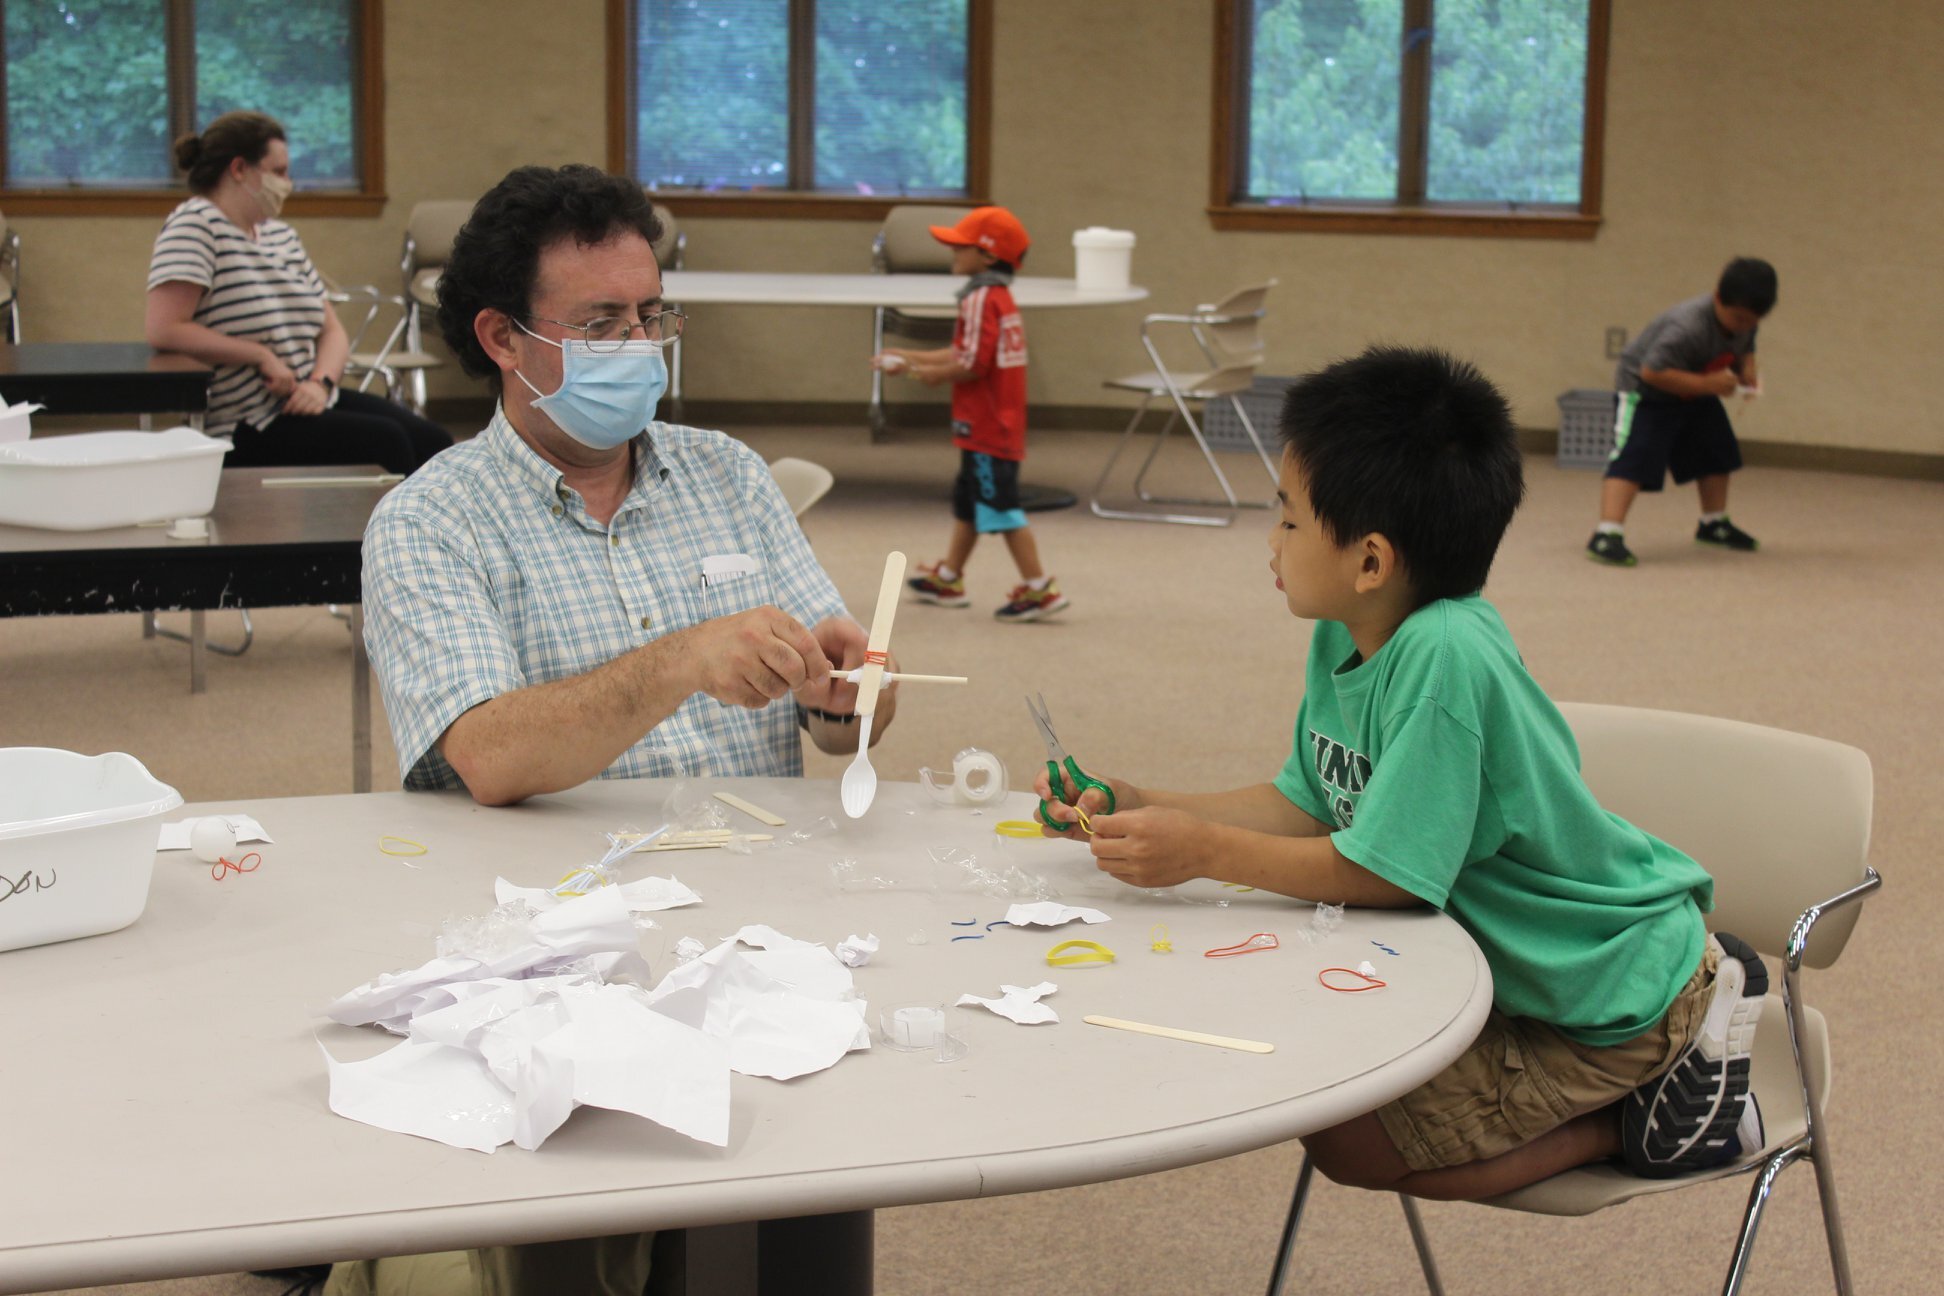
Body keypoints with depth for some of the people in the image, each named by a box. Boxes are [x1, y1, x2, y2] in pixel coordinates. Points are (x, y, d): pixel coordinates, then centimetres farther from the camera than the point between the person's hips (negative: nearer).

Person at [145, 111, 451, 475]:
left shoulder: (282, 236, 18)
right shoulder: (195, 225, -7)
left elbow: (332, 331, 17)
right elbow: (162, 330, -20)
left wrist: (322, 382, -6)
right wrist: (262, 356, -17)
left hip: (311, 401, 8)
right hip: (243, 429, -8)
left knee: (430, 442, -15)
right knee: (382, 441, -27)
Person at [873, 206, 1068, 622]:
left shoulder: (981, 300, -18)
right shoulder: (1000, 297, 13)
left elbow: (972, 364, -24)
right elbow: (965, 352, 15)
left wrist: (929, 374, -9)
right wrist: (910, 357, 14)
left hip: (985, 427, -11)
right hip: (998, 425, 11)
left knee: (1001, 504, -6)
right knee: (968, 500, 20)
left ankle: (1039, 588, -3)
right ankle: (948, 579, 32)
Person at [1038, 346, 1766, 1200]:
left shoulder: (1442, 655, -31)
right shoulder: (1342, 643, -3)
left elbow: (1381, 870, -27)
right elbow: (1307, 806, 9)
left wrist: (1203, 851, -20)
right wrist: (1137, 807, 2)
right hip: (1509, 960, 9)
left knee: (1350, 1142, -6)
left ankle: (1646, 1114, 2)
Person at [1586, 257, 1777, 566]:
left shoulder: (1744, 321, -10)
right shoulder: (1688, 328, -38)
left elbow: (1746, 349, 12)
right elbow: (1653, 371, -38)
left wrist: (1747, 370, -11)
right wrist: (1707, 383, -39)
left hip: (1695, 395, 9)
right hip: (1645, 392, -9)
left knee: (1717, 452, 18)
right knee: (1634, 459, -23)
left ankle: (1714, 524, 39)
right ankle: (1607, 535, -31)